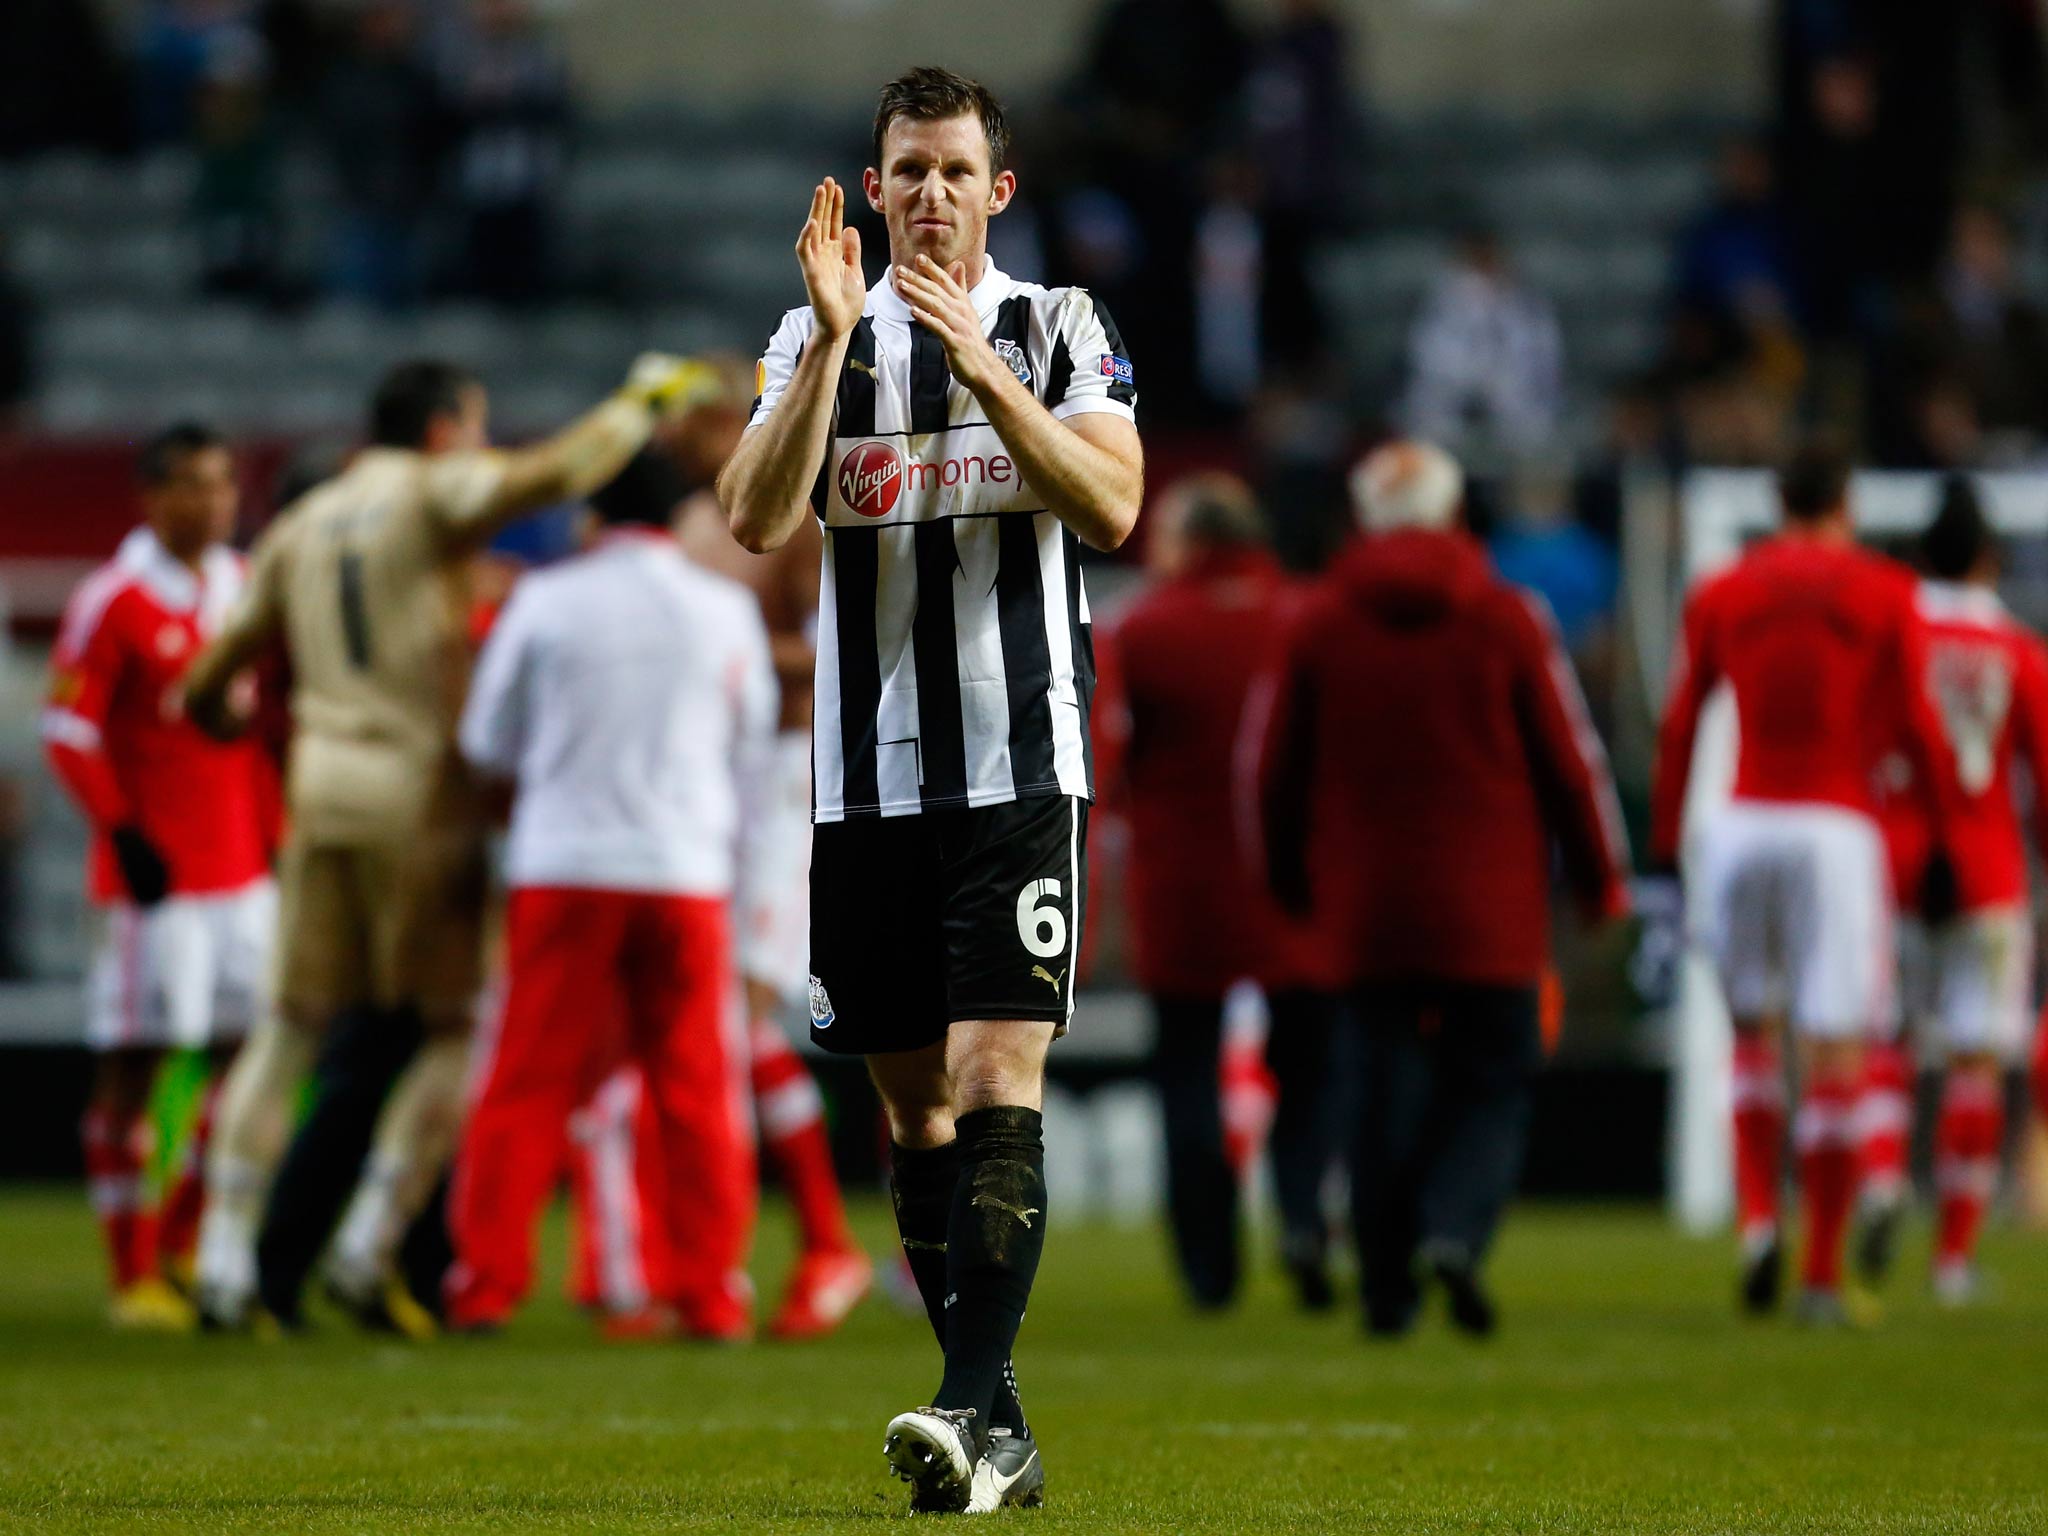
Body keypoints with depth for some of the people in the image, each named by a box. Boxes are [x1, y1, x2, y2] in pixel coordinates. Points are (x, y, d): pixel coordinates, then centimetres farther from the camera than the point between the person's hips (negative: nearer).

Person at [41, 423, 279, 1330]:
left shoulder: (247, 593, 11)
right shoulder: (114, 602, -9)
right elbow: (68, 732, -9)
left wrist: (275, 834, 14)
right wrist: (125, 835, -13)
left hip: (242, 871, 7)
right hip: (154, 876, -7)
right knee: (131, 1069, -3)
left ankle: (183, 1240, 19)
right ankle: (133, 1275, 0)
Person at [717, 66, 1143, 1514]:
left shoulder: (1061, 328, 5)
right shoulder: (815, 338, 9)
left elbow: (1113, 508, -10)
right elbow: (758, 518, -6)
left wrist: (983, 366, -18)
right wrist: (832, 337, -15)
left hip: (1022, 769, -3)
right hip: (870, 778, 3)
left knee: (997, 1080, -15)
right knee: (916, 1109, 5)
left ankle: (977, 1407, -19)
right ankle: (997, 1436, 10)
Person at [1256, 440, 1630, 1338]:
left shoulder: (1319, 625, 2)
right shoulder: (1506, 619, -2)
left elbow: (1278, 771, 7)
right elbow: (1567, 760, 1)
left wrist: (1294, 881, 21)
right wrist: (1599, 882, 12)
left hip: (1364, 904, 2)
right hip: (1488, 910, -2)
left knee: (1386, 1086, 7)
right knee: (1492, 1079, 4)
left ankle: (1386, 1283, 6)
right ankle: (1455, 1230, -20)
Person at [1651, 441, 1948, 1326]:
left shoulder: (1719, 596, 9)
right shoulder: (1884, 595, 3)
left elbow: (1678, 727, 7)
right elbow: (1911, 728, 1)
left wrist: (1664, 844, 12)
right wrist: (1947, 829, 10)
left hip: (1741, 825, 2)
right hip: (1838, 829, -2)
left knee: (1751, 1029, 18)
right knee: (1836, 1053, 0)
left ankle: (1757, 1219, -3)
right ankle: (1822, 1276, -2)